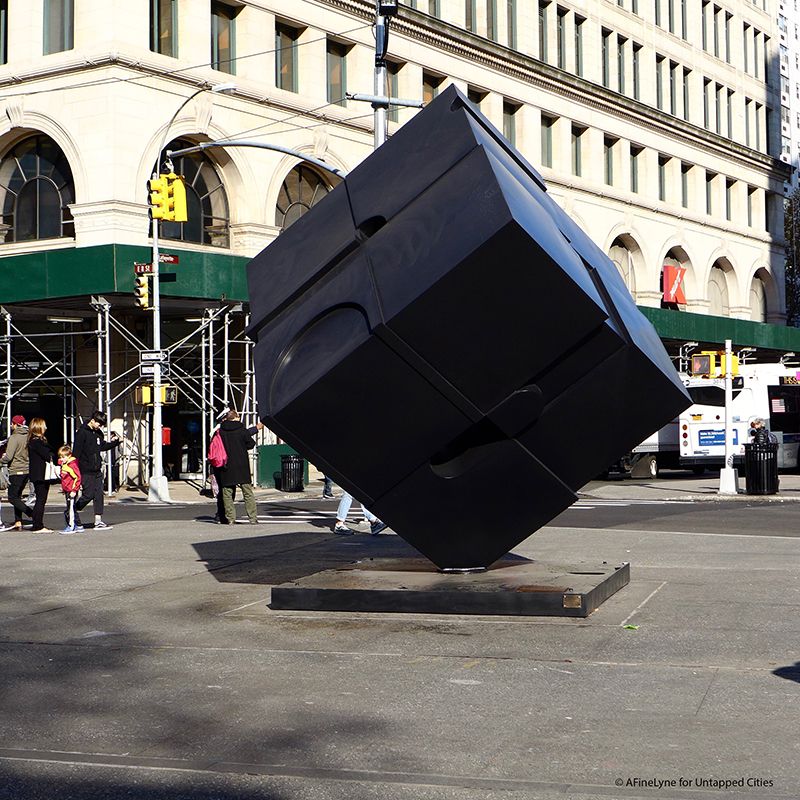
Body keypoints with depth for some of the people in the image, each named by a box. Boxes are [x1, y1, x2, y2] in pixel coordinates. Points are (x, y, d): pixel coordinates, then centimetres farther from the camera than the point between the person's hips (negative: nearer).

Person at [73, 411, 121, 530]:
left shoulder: (98, 433, 12)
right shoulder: (82, 433, -12)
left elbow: (103, 446, 26)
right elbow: (76, 452, -14)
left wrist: (116, 442, 11)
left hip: (97, 470, 8)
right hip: (86, 471, -7)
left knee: (99, 495, 3)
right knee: (88, 495, -7)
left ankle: (98, 521, 5)